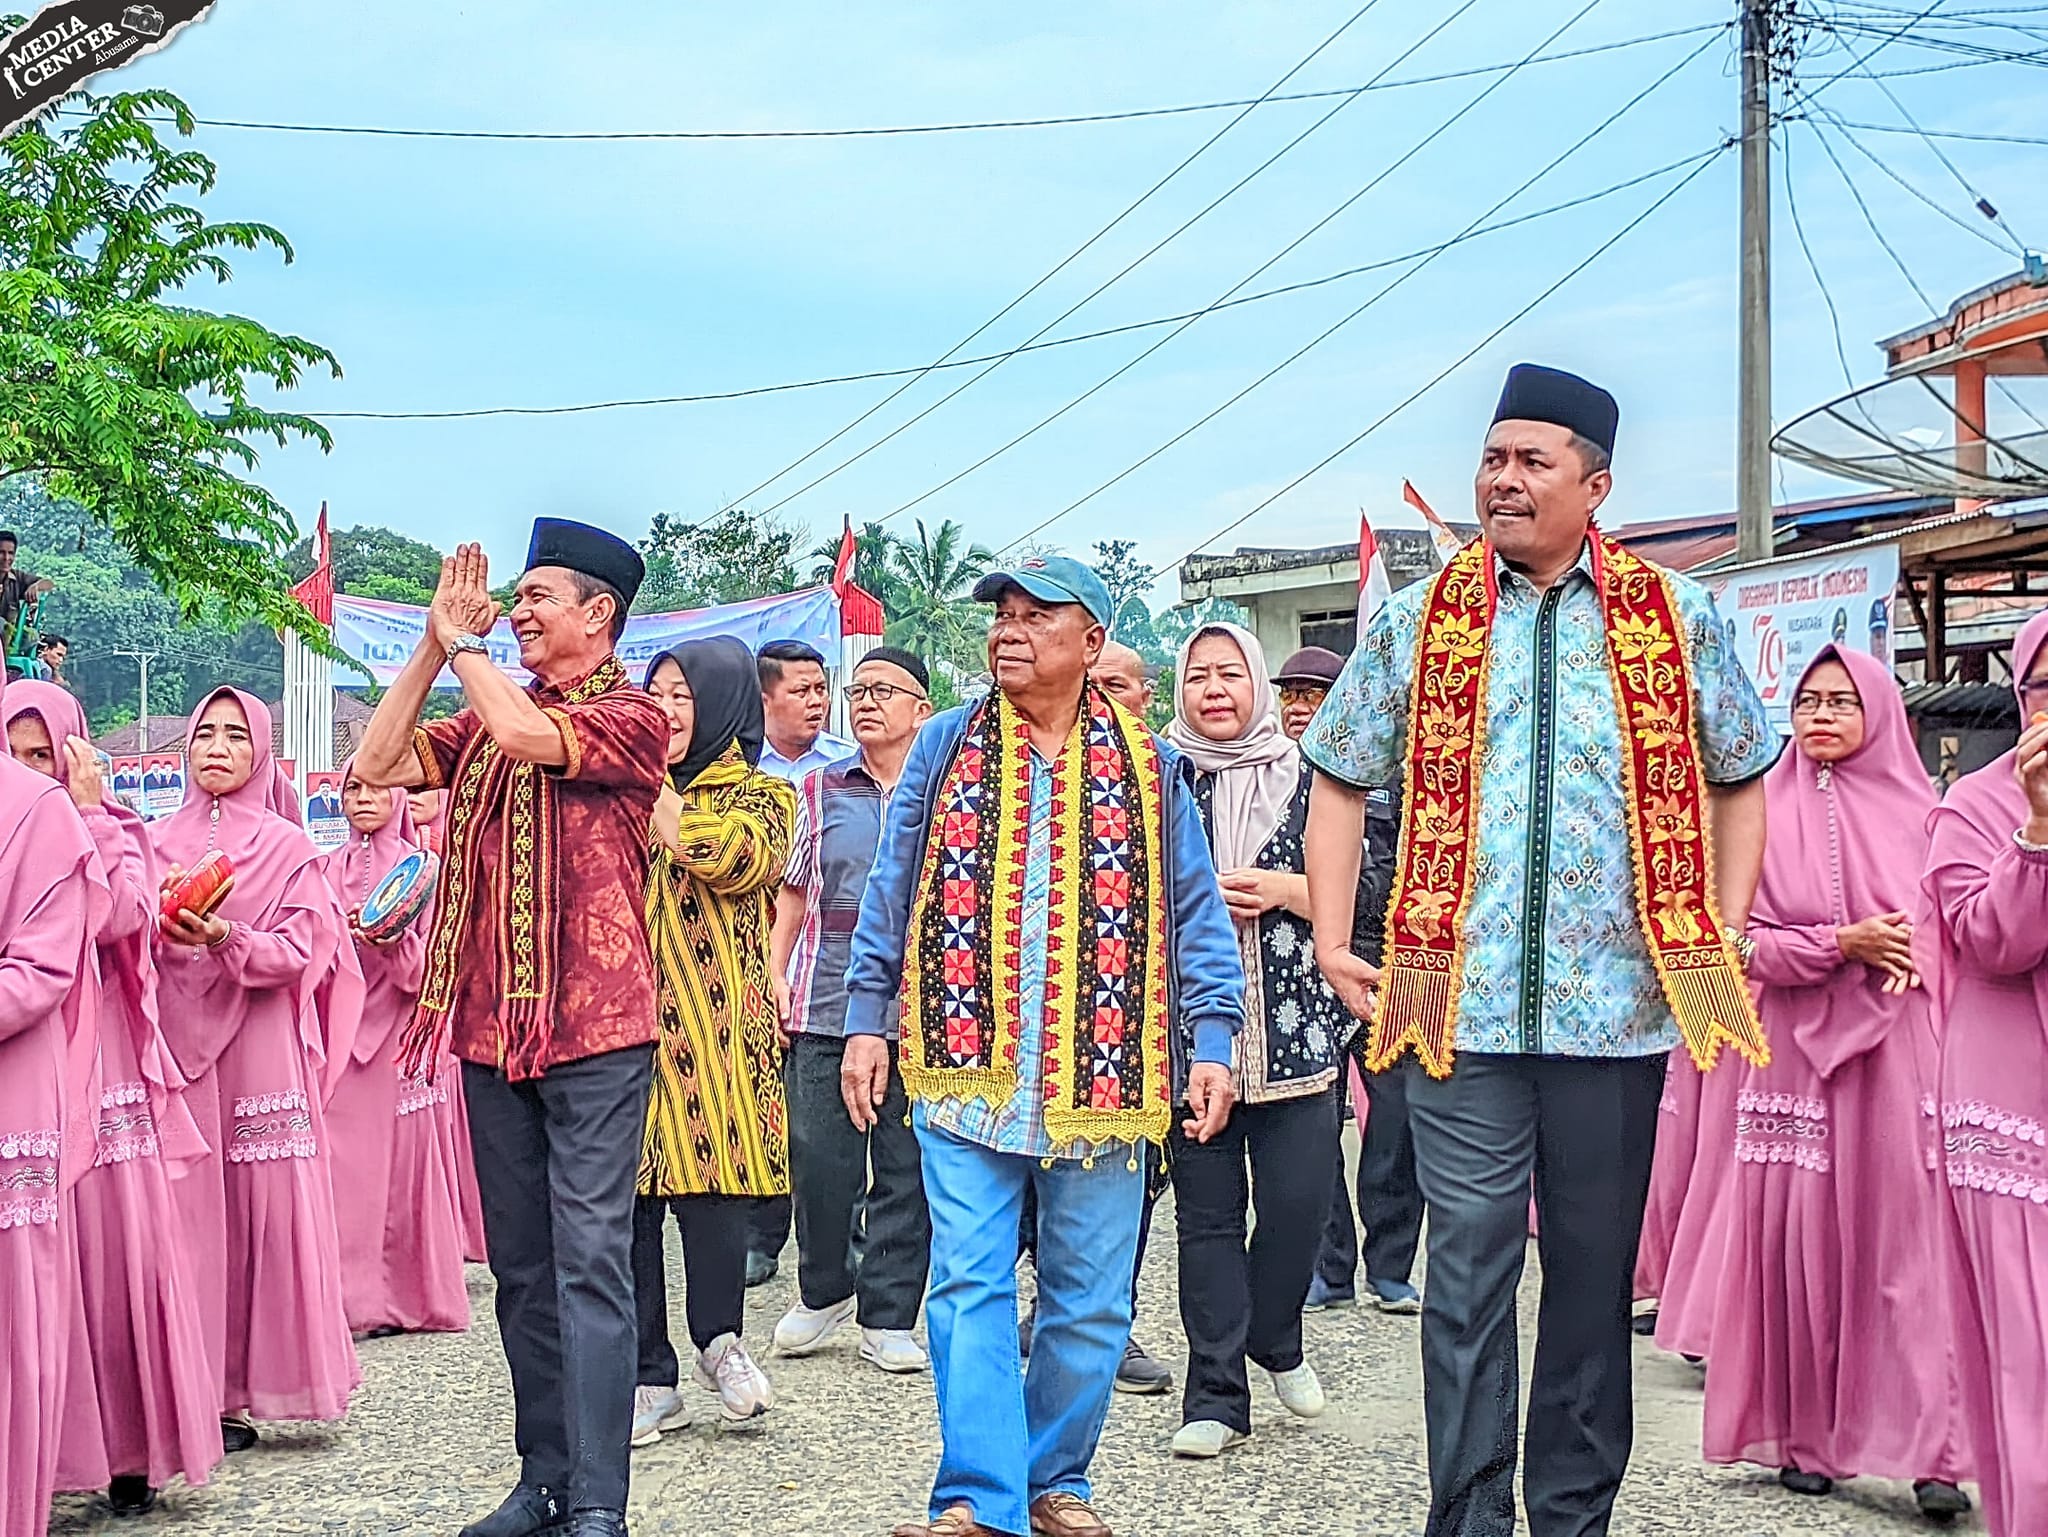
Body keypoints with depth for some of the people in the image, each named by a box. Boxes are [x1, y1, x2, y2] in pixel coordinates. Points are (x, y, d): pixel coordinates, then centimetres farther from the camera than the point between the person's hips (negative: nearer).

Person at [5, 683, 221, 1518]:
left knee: (110, 1246, 0)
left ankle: (127, 1449, 8)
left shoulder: (113, 833, 9)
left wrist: (86, 814, -6)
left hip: (97, 1069, -1)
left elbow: (119, 917, -10)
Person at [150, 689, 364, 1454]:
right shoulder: (157, 840, 14)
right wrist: (160, 926, -12)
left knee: (259, 1209, -4)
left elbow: (303, 951, -4)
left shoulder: (288, 848, 5)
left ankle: (240, 1394, 1)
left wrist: (226, 941, -19)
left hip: (256, 1045, -2)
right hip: (174, 1044, 2)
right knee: (185, 1210, -1)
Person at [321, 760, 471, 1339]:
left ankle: (407, 1295, 4)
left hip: (398, 1035, -2)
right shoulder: (328, 870, 14)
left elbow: (432, 967, -1)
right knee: (342, 1159, -3)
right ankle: (351, 1291, 0)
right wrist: (342, 930, -10)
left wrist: (395, 942, -20)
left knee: (401, 1156, -3)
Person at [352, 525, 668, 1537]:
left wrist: (465, 644, -5)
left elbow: (528, 736, -22)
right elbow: (379, 764, 5)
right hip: (492, 1027, 7)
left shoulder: (630, 717, -5)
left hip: (593, 1029, -7)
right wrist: (436, 644, 3)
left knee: (590, 1260, -8)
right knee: (520, 1264, 10)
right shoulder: (482, 722, 15)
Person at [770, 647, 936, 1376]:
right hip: (826, 1003, 1)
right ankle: (823, 1290, 23)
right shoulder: (822, 788, 10)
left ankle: (888, 1319, 12)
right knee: (818, 1157, 0)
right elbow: (793, 890, 15)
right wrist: (776, 974, 7)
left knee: (907, 1165, 2)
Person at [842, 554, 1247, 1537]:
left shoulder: (1150, 767, 7)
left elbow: (1196, 914, 7)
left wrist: (1210, 1043, -3)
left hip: (1104, 1078, 1)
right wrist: (866, 1021, 4)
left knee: (1091, 1299, 7)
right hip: (966, 1068, 0)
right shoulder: (946, 747, 8)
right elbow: (890, 893, 10)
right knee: (970, 1284, -6)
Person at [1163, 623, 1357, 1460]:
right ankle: (1216, 1395, 9)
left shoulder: (1308, 778, 7)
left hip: (1293, 1026, 0)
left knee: (1298, 1199, -3)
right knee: (1207, 1214, 1)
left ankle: (1274, 1339, 26)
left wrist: (1281, 891, -10)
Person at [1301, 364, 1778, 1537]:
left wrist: (1724, 942, 4)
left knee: (1595, 1273, 9)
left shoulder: (1678, 618, 5)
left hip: (1620, 1002, 0)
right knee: (1469, 1268, 0)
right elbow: (1344, 779, 12)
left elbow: (1739, 779, 13)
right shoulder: (1419, 621, 7)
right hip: (1461, 1001, 0)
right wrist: (1332, 942, 3)